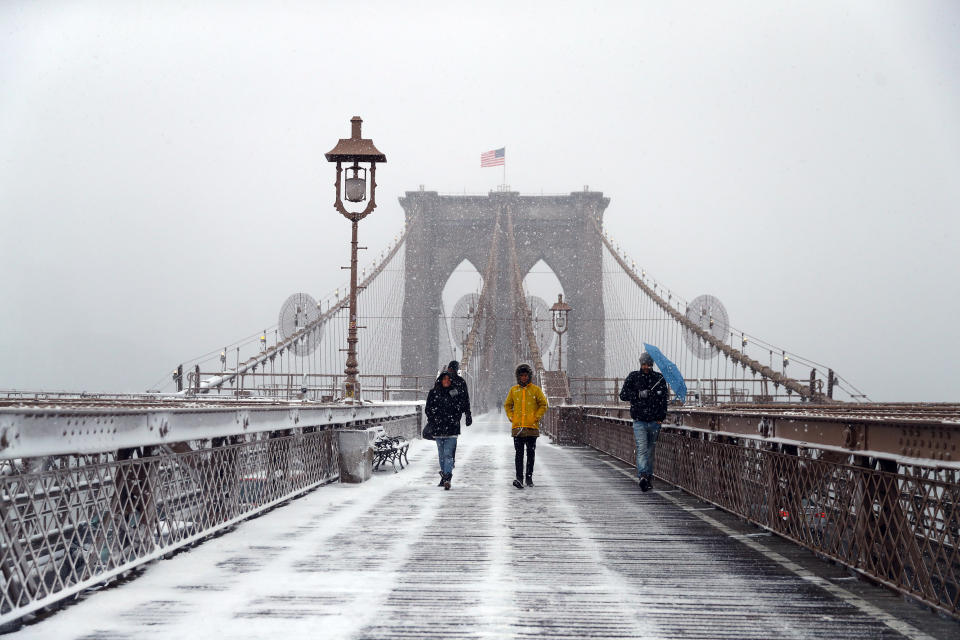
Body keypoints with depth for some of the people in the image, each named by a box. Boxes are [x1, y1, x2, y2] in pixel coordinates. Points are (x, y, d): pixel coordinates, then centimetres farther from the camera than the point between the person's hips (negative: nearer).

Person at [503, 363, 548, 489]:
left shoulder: (535, 389, 3)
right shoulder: (513, 390, 9)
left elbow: (543, 405, 7)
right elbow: (507, 405, 19)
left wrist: (536, 417, -3)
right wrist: (511, 417, 6)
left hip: (532, 427, -1)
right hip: (517, 427, 1)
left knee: (531, 453, 5)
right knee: (519, 453, -6)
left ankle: (529, 477, 15)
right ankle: (519, 478, -10)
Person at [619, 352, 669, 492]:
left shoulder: (659, 378, 6)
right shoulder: (633, 377, 5)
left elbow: (664, 399, 5)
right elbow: (623, 395, 1)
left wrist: (660, 418, -4)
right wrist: (639, 394, -13)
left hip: (655, 421, 2)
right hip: (639, 421, -2)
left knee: (650, 450, 9)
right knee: (642, 449, -15)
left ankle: (649, 476, 19)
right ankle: (643, 476, -28)